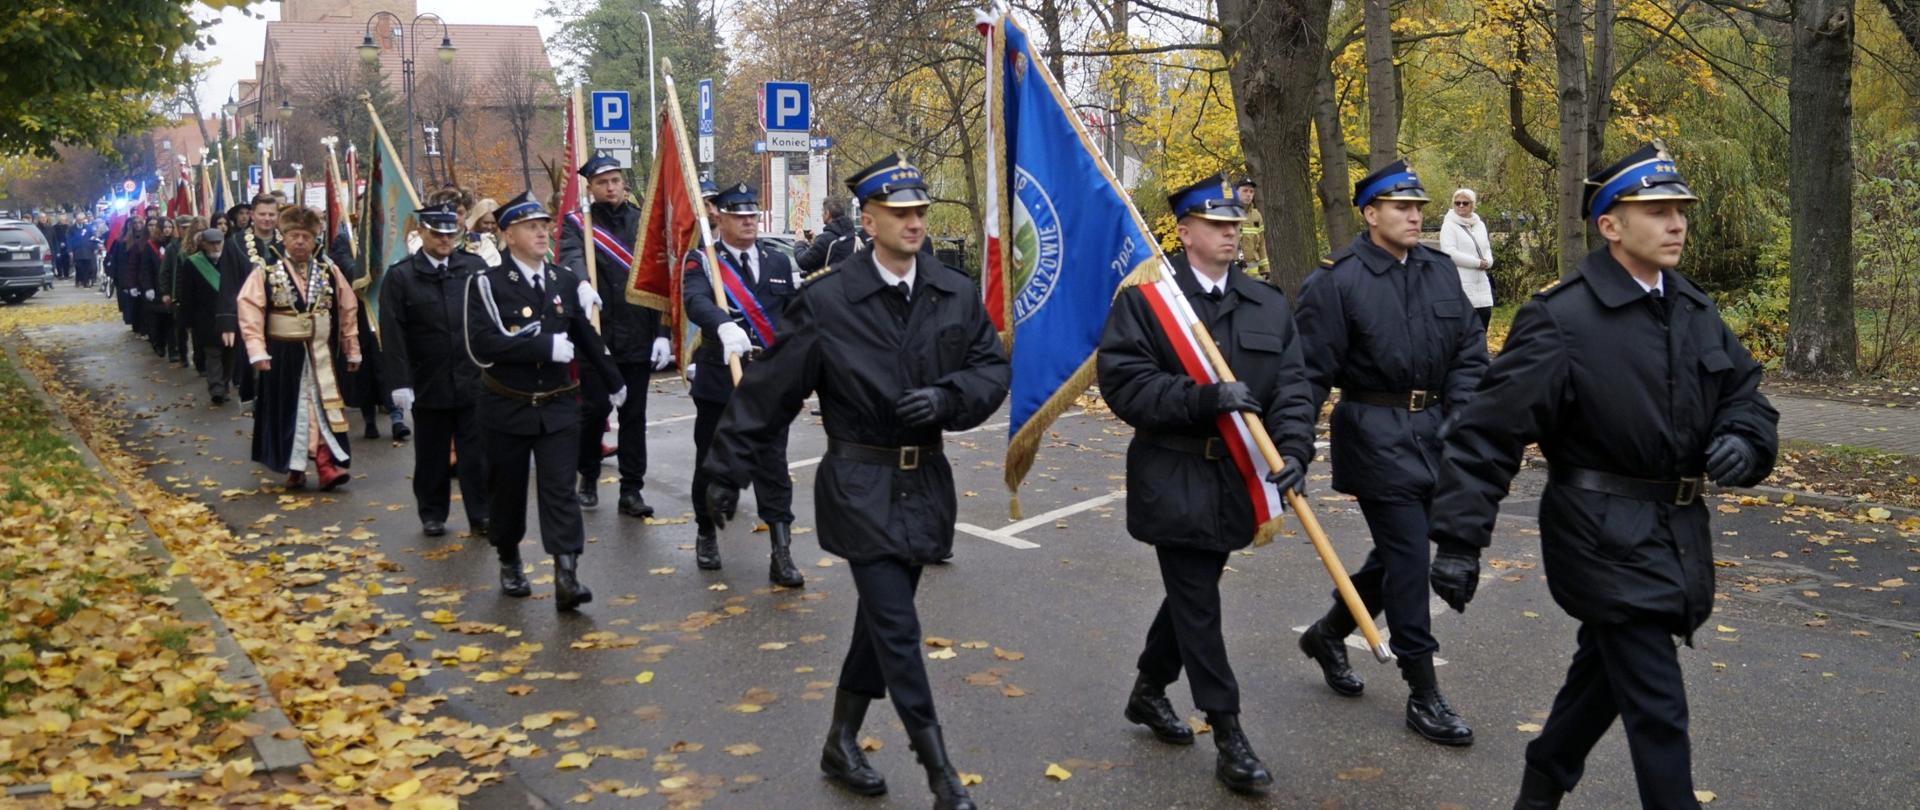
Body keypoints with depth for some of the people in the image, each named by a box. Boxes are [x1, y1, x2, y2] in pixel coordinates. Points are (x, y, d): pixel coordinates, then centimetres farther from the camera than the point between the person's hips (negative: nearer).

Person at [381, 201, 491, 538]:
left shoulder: (475, 267, 2)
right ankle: (432, 515, 24)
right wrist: (399, 383, -10)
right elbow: (393, 335, -5)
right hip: (429, 384, 0)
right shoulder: (400, 276, -2)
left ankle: (481, 515, 13)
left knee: (477, 453, 4)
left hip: (474, 380, 1)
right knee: (432, 456, 11)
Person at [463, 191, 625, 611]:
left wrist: (615, 381, 24)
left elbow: (586, 336, 15)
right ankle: (510, 562, 35)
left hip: (559, 406, 2)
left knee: (561, 490, -6)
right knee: (507, 490, 13)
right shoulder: (486, 284, -10)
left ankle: (567, 577, -9)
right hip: (507, 408, -2)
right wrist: (547, 346, -25)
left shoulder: (565, 281, 3)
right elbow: (483, 345, -22)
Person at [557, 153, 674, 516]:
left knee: (634, 414, 5)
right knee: (596, 408, 1)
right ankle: (588, 477, 23)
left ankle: (631, 490, 12)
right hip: (596, 333, -2)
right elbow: (571, 256, -20)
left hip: (638, 336, 2)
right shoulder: (577, 223, 2)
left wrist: (663, 333, -2)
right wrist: (582, 283, -43)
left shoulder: (643, 222, 8)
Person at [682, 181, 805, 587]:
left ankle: (781, 554, -2)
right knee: (711, 462, 11)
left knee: (773, 466, -2)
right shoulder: (701, 261, -4)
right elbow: (696, 300, -25)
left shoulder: (778, 262, 9)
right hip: (718, 382, -2)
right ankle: (707, 535, 33)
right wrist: (724, 327, -45)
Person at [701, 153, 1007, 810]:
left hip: (925, 482, 5)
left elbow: (993, 368, 5)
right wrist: (727, 470, -1)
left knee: (881, 619, 16)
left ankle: (842, 743, 35)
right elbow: (769, 391, -5)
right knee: (897, 629, -6)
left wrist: (948, 398, -16)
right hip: (860, 484, -4)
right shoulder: (827, 301, -11)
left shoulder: (956, 294, 0)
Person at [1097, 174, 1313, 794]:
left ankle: (1148, 690, 39)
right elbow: (1124, 383, -16)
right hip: (1173, 481, -5)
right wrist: (1205, 398, -26)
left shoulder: (1268, 305, 7)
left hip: (1236, 481, 5)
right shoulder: (1144, 299, -8)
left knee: (1193, 592, 18)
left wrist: (1293, 449, -16)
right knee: (1197, 604, -2)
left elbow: (1291, 386, 1)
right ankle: (1229, 736, 5)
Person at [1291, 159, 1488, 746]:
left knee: (1398, 553, 15)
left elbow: (1469, 350, 12)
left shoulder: (1439, 270, 8)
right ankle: (1423, 695, 7)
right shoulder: (1337, 281, -10)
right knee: (1407, 558, -4)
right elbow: (1310, 371, -12)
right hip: (1375, 436, -7)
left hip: (1432, 432, 7)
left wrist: (1459, 418, -2)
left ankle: (1328, 634, 38)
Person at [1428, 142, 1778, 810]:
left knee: (1603, 672, 23)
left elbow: (1745, 395, 16)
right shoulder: (1560, 321, -17)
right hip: (1605, 537, -8)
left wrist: (1743, 438, -9)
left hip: (1677, 534, 8)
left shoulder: (1694, 309, 6)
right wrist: (1459, 542, -22)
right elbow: (1485, 435, -19)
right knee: (1657, 710, -4)